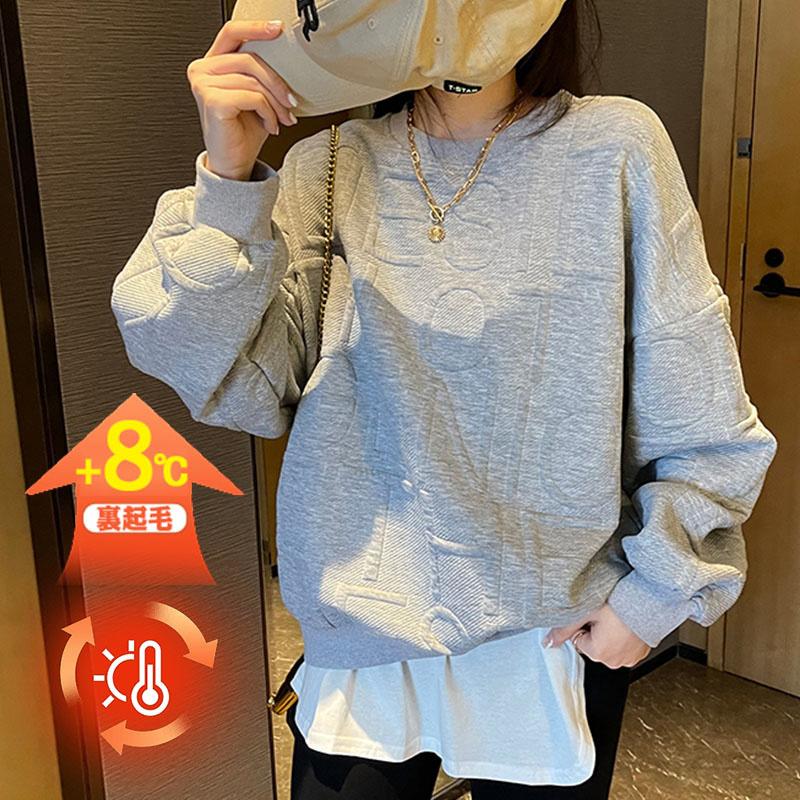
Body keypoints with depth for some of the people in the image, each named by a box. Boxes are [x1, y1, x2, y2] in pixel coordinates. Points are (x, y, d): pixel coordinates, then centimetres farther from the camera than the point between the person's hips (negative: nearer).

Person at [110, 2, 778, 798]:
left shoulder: (614, 147, -9)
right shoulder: (329, 167, -4)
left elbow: (701, 419, -5)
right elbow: (230, 386, -13)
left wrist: (656, 592, -3)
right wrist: (227, 180, -23)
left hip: (557, 631, 0)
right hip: (361, 624, 1)